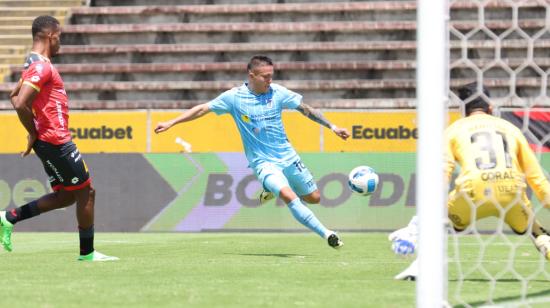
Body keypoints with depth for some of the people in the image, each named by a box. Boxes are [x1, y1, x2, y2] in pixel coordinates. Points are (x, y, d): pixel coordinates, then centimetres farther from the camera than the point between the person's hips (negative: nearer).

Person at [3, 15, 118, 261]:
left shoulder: (34, 64, 14)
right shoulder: (42, 67, -18)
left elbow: (15, 97, 26)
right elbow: (21, 104, -27)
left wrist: (35, 132, 17)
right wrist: (34, 133, -14)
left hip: (48, 142, 10)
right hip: (56, 141, -10)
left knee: (65, 195, 14)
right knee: (86, 192, 0)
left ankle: (9, 218, 10)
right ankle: (87, 252, 7)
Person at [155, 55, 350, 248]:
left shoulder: (278, 92, -3)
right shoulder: (234, 97, -9)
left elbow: (306, 109, 5)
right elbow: (202, 109, -1)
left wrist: (332, 127, 3)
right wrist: (171, 123, -3)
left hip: (288, 157, 4)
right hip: (263, 162, -4)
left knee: (314, 198, 10)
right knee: (290, 197, -27)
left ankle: (273, 190, 33)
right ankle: (326, 234, -24)